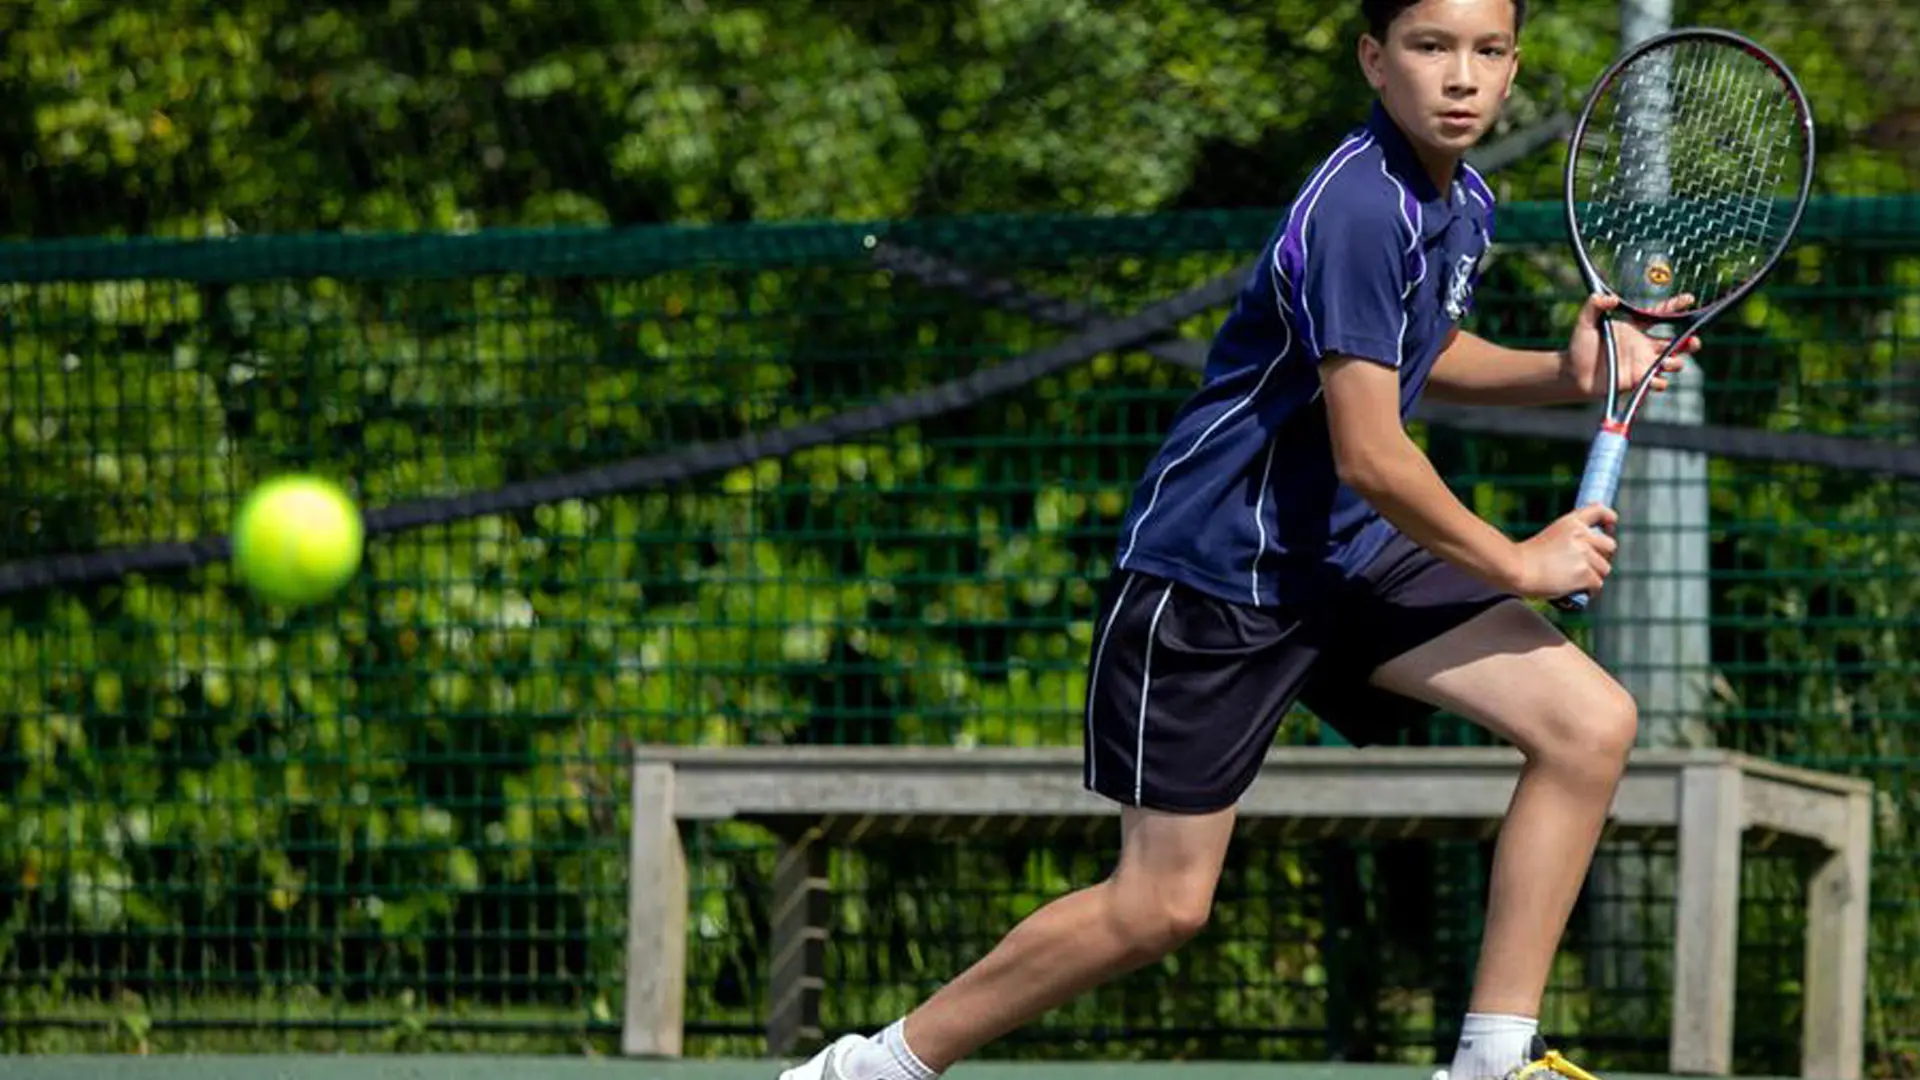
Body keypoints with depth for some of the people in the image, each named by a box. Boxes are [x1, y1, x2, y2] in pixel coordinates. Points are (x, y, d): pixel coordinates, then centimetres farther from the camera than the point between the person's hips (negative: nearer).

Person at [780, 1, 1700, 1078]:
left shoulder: (1463, 202, 4)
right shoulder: (1357, 211, -25)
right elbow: (1369, 454, -25)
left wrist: (1566, 373, 8)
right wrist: (1517, 563, -14)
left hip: (1347, 550, 9)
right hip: (1213, 572, -9)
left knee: (1593, 724, -6)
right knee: (1160, 906, -4)